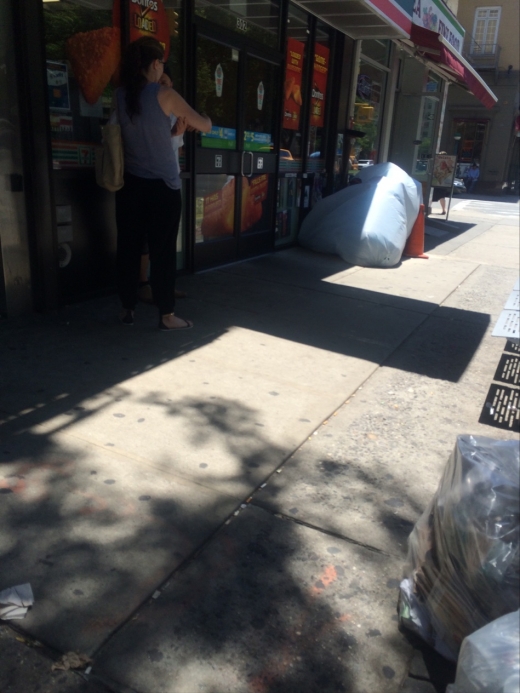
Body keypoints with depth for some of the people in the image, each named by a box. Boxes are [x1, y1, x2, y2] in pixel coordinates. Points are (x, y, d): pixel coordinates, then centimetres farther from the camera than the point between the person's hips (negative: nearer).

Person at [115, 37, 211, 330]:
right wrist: (202, 116, 21)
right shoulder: (164, 95, -8)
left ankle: (128, 309, 17)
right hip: (162, 185, -4)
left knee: (129, 247, 9)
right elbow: (205, 126, -1)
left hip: (130, 183, 5)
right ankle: (167, 315, 5)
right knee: (163, 249, -1)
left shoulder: (120, 96, 5)